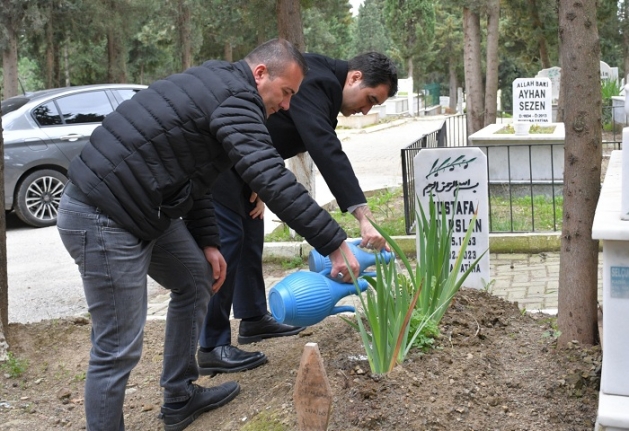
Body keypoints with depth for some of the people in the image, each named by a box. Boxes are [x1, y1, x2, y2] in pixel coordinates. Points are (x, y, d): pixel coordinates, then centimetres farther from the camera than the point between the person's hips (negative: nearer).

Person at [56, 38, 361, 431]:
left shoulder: (217, 88, 16)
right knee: (119, 348, -6)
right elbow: (275, 182, -27)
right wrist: (336, 244, -25)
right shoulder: (236, 100, -16)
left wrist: (207, 241, 13)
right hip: (103, 221, -11)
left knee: (197, 278, 21)